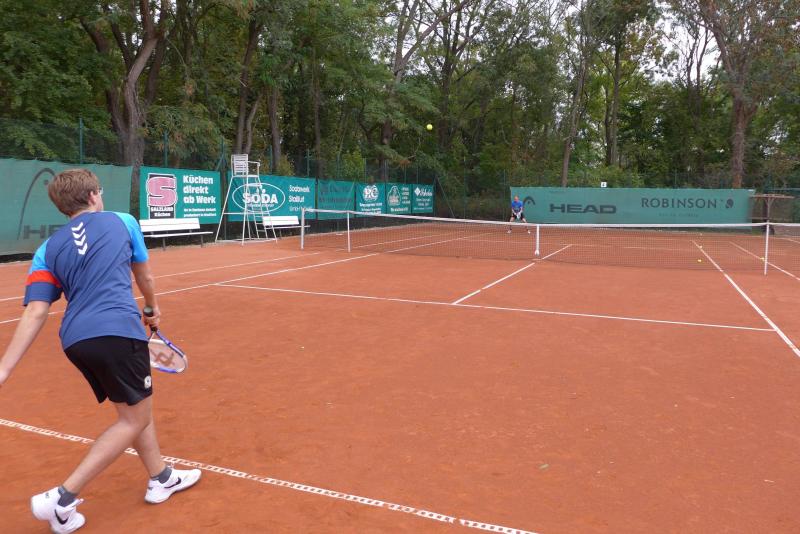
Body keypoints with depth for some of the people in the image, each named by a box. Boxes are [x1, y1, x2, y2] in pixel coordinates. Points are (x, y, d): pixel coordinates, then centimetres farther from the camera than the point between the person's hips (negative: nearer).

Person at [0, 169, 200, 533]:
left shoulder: (48, 249, 14)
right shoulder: (122, 222, 10)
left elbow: (35, 313, 1)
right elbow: (144, 277, 23)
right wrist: (153, 307, 42)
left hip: (76, 340, 6)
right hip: (116, 332, -5)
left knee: (135, 409, 23)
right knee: (134, 420, 6)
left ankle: (161, 479, 35)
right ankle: (62, 499, 0)